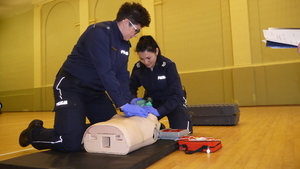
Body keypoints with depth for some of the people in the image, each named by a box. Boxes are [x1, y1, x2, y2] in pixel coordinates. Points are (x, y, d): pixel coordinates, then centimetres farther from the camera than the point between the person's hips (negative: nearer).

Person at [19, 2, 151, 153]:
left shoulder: (124, 44, 6)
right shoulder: (100, 32, -22)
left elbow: (122, 76, 3)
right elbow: (105, 72, -30)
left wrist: (128, 101, -11)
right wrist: (123, 104, -29)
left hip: (95, 91, 9)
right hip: (71, 88, -8)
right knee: (72, 143, -15)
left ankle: (79, 129, 26)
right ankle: (34, 133, 15)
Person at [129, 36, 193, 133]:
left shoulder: (168, 65, -26)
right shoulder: (138, 67, -13)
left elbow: (177, 94, -28)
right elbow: (131, 87, 1)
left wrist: (159, 111, -40)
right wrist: (133, 98, -23)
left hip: (173, 101, -3)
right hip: (152, 102, 4)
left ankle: (186, 118, 18)